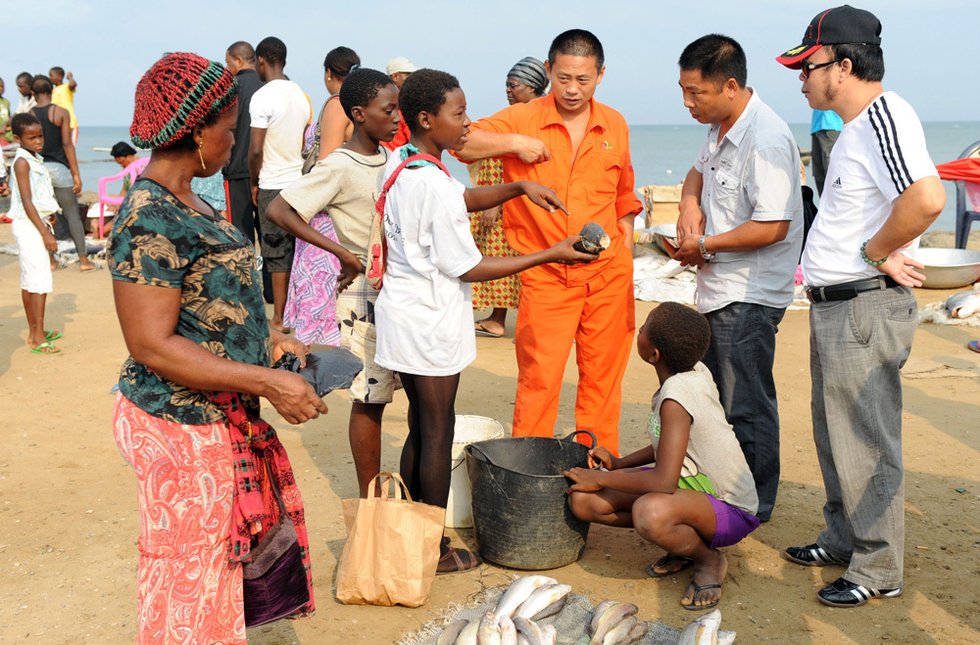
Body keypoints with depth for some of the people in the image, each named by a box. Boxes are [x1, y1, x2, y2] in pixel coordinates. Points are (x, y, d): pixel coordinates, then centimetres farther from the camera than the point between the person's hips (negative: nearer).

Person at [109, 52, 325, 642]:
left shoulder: (186, 204, 7)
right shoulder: (151, 219, -23)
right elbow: (151, 344, -25)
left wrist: (268, 339, 7)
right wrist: (268, 382, -24)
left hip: (223, 419, 10)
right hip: (181, 426, -10)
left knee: (224, 555, 23)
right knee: (188, 573, 7)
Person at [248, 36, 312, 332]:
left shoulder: (262, 97, -13)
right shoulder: (301, 94, 9)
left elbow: (256, 150, -15)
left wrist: (253, 183, -2)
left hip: (273, 185, -6)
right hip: (301, 182, 6)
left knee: (277, 253, 0)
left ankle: (279, 318, 6)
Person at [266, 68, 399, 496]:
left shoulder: (389, 159, 8)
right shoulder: (340, 167, -15)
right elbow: (278, 210, -20)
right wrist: (342, 252, -20)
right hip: (364, 296, -7)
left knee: (379, 395, 13)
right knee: (369, 399, 0)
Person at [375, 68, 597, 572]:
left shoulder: (400, 163, 7)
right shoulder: (433, 184, -22)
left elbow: (465, 199, 21)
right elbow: (470, 267, -18)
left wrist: (518, 187, 7)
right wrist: (550, 255, -13)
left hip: (403, 314, 9)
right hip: (430, 321, -9)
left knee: (420, 427, 17)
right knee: (438, 432, 2)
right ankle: (435, 550, 14)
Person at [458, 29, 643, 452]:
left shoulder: (615, 125, 10)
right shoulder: (522, 120, -1)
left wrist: (626, 258, 15)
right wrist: (513, 143, -17)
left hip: (609, 274, 3)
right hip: (545, 275, -3)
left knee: (603, 377, 8)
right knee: (539, 378, -4)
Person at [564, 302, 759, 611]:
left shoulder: (677, 394, -30)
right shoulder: (695, 371, -4)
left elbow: (664, 480, -35)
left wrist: (602, 478, -19)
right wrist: (620, 463, 3)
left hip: (731, 512, -8)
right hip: (695, 483, 8)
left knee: (650, 511, -42)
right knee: (582, 500, -6)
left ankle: (708, 557, -9)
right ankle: (685, 537, 5)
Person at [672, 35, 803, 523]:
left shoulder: (766, 141, -23)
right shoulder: (720, 126, 9)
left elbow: (772, 227, -27)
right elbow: (698, 171, 27)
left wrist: (705, 246, -16)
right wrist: (690, 202, 4)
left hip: (749, 296, -10)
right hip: (718, 290, 10)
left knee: (748, 407, 1)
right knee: (715, 399, 19)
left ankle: (756, 506, 15)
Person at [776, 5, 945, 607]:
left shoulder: (883, 114, -18)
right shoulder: (856, 125, 14)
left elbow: (927, 198, -32)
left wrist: (874, 252, -19)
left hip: (865, 307, -11)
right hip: (834, 306, 11)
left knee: (866, 443, -2)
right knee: (835, 433, 19)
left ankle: (879, 570, 11)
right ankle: (844, 541, 33)